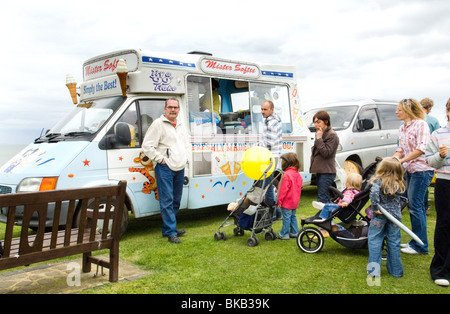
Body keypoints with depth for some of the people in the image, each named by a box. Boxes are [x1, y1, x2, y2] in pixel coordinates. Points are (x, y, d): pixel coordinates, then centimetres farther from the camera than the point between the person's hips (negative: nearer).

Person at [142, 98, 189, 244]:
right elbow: (147, 146, -12)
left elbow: (186, 143, 31)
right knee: (167, 201, -9)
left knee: (176, 200, 12)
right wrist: (160, 159, -13)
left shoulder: (181, 126, 16)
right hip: (165, 168, -8)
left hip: (180, 168, 8)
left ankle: (167, 229, 23)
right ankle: (171, 232, -5)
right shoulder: (158, 124, -7)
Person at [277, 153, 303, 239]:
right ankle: (294, 232, 23)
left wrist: (279, 201, -15)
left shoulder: (287, 174, -21)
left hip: (287, 202, -9)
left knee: (286, 217, -2)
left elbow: (283, 189, -21)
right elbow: (298, 188, 15)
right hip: (295, 201, 9)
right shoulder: (297, 174, 8)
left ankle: (284, 234, 4)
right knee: (293, 216, 17)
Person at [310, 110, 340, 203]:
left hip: (327, 172, -10)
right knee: (321, 197, 13)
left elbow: (326, 153, -19)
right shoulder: (320, 133, 17)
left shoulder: (332, 135, -11)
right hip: (320, 171, 10)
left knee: (322, 199, -12)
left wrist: (319, 138, -17)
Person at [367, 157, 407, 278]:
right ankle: (396, 270, 22)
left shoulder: (379, 181, -13)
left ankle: (374, 269, 5)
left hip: (380, 215, -3)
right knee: (394, 242, 13)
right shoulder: (400, 184, 1)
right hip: (395, 215, 4)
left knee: (374, 241, 7)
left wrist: (375, 208, -20)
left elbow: (374, 193, -28)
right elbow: (400, 200, 6)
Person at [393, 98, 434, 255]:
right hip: (409, 170, 8)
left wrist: (401, 160, -23)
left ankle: (420, 246, 2)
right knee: (413, 205, 12)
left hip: (421, 170, -8)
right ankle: (416, 241, 22)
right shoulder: (402, 128, 13)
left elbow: (421, 148, -22)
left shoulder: (420, 124, -12)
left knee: (415, 206, -7)